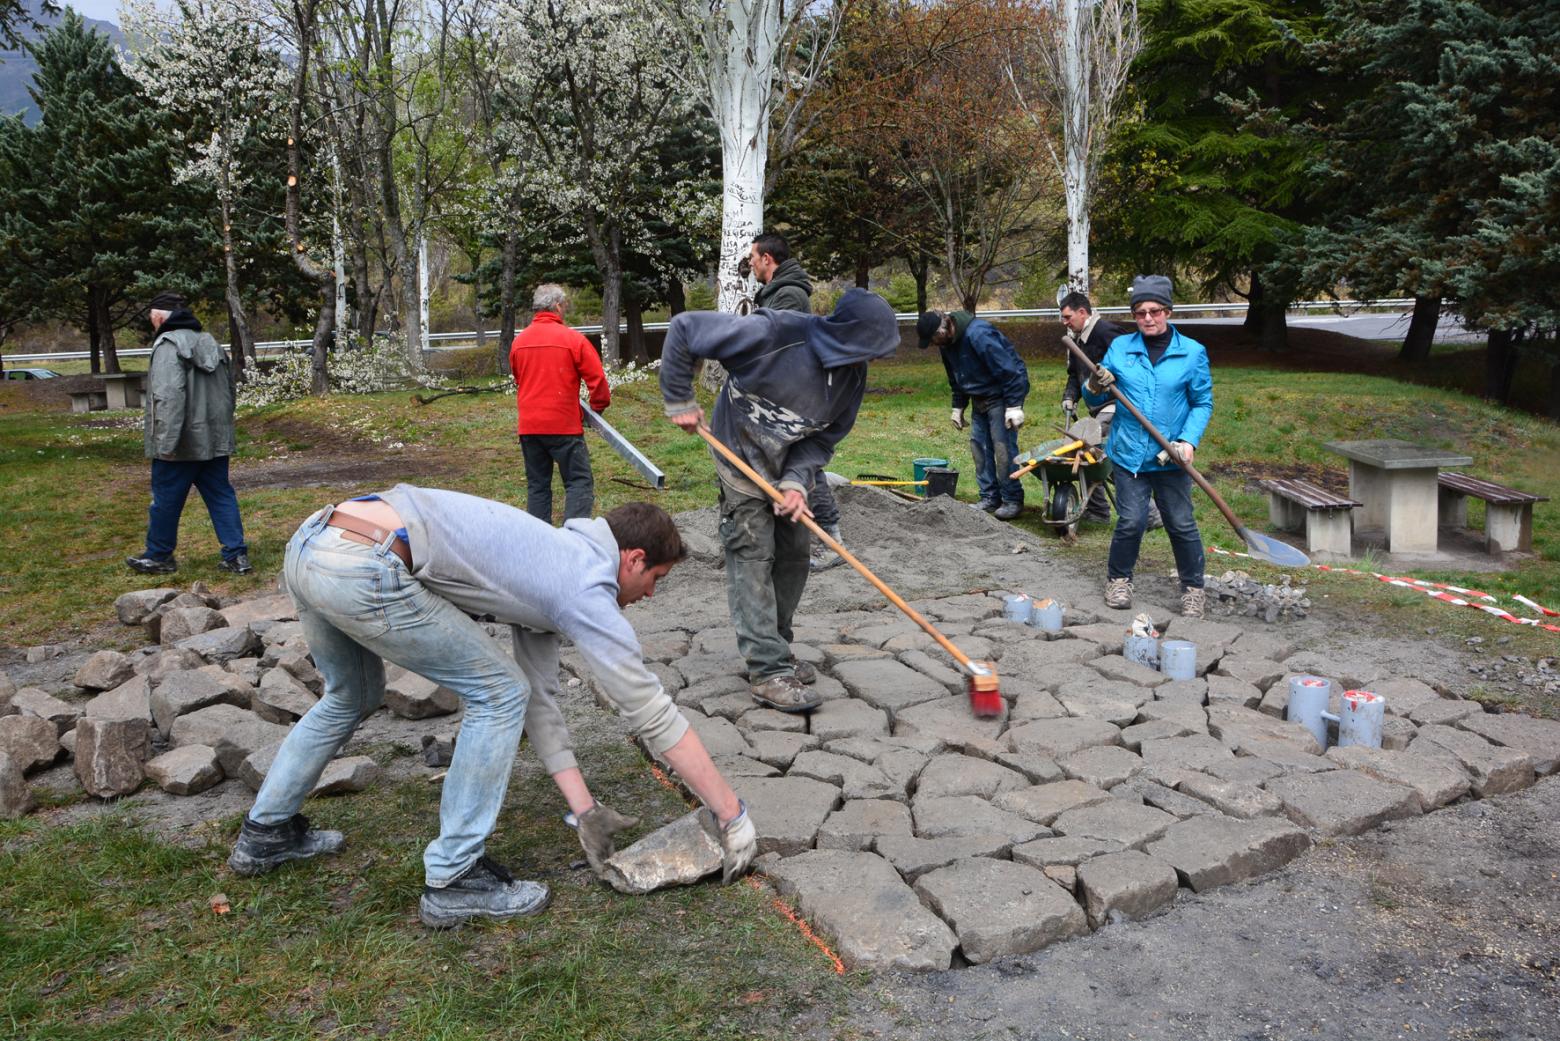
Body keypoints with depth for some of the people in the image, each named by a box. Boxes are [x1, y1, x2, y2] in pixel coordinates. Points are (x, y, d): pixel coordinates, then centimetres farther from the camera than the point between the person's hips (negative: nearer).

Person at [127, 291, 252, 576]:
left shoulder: (169, 345, -14)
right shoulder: (211, 343, 13)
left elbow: (169, 397, -24)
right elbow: (229, 391, 20)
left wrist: (166, 442, -25)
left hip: (181, 445, -7)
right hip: (215, 440, 7)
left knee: (166, 499, 7)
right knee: (221, 496, 9)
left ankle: (158, 556, 20)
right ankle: (237, 555, 5)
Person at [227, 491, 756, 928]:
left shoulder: (550, 562, 24)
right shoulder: (587, 589, -1)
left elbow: (539, 697, 26)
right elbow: (652, 713, 0)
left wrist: (585, 810, 26)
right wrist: (732, 815, 9)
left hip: (306, 545, 10)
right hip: (362, 572, -10)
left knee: (351, 697, 34)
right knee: (498, 693, 2)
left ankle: (266, 832, 49)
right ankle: (453, 879, 11)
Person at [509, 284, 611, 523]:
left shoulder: (518, 341, 7)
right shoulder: (573, 339, -8)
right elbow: (597, 378, -7)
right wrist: (599, 405, 10)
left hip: (529, 425, 5)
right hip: (564, 425, -5)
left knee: (537, 485, 13)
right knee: (579, 482, 0)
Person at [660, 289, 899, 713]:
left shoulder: (853, 375, -12)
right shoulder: (772, 334, -31)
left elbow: (823, 437, -5)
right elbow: (685, 328, -25)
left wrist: (797, 482, -21)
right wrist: (680, 402, -21)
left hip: (791, 470, 6)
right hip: (744, 466, -6)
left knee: (793, 557, 11)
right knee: (752, 559, -8)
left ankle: (775, 650, 28)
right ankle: (768, 671, -6)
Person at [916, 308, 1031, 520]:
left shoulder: (978, 334, -29)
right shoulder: (947, 342, 1)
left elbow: (1009, 369, -27)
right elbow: (956, 378, 17)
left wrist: (1014, 405, -26)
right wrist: (958, 407, 17)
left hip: (1002, 395, -9)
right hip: (980, 398, 9)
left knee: (1003, 447, -10)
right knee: (978, 445, 7)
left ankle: (1013, 500, 0)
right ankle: (990, 498, 15)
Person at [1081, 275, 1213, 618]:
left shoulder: (1192, 352, -2)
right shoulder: (1120, 347, 3)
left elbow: (1202, 404, 2)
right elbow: (1093, 401, 7)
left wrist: (1189, 441, -13)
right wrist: (1094, 388, -16)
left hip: (1170, 458, 0)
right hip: (1129, 453, 1)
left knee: (1181, 524, 5)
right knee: (1131, 521, -2)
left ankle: (1193, 589, 21)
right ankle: (1118, 579, 21)